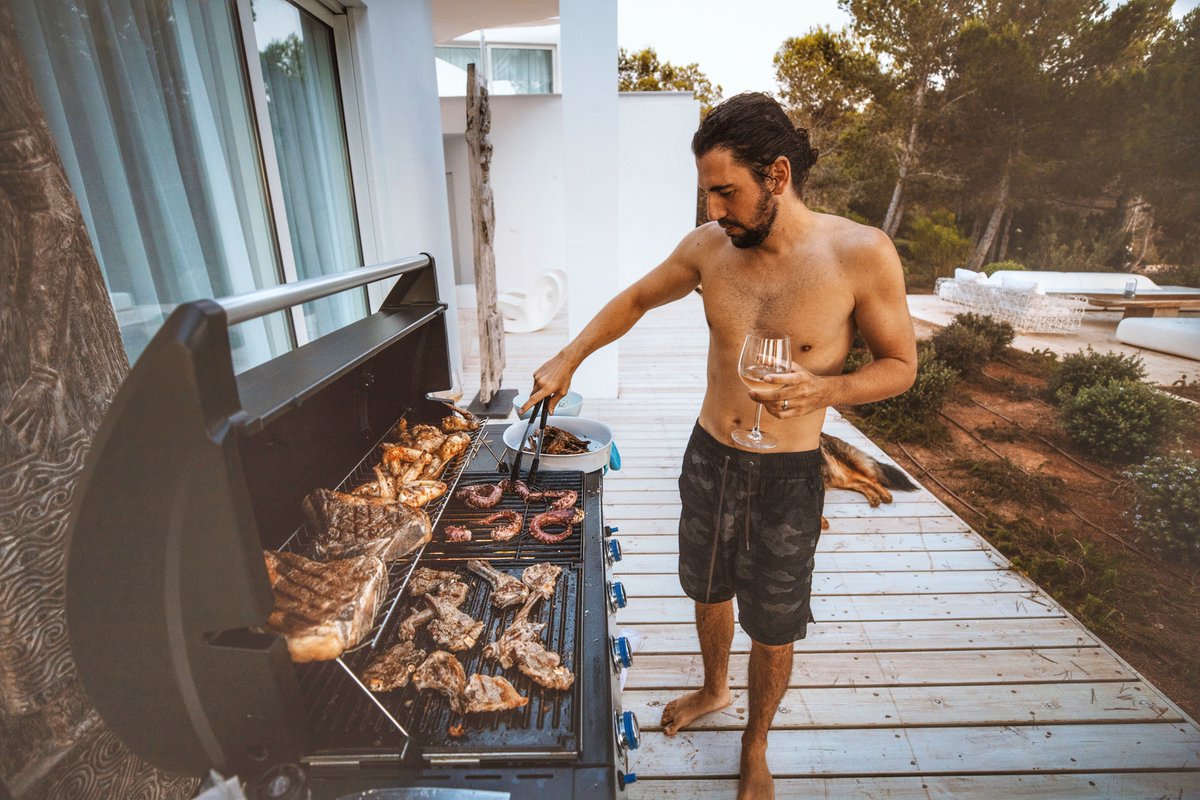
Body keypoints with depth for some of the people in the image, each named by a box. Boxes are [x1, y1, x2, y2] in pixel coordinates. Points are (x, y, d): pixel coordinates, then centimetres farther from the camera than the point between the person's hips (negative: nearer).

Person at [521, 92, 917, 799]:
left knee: (773, 628, 15)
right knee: (710, 590, 24)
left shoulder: (863, 254, -16)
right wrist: (568, 361, 3)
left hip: (788, 475, -3)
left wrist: (824, 389, -26)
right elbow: (636, 300, 9)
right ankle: (714, 689, 56)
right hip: (709, 456, 3)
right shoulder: (708, 246, -7)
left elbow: (900, 364, -6)